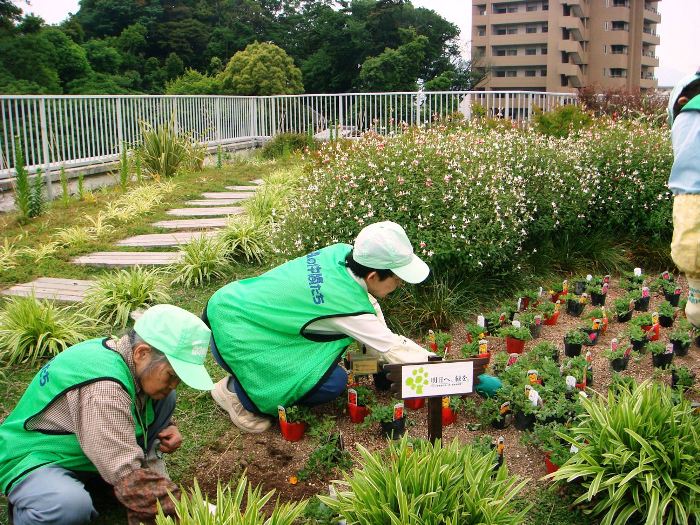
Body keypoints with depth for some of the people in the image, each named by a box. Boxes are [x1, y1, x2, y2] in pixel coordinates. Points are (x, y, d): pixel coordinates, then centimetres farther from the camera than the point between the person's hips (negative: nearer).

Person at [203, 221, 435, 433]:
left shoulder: (342, 252, -8)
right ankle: (236, 391, 1)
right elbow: (393, 350, -16)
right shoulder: (349, 307, -27)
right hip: (233, 338, -8)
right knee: (333, 383, -14)